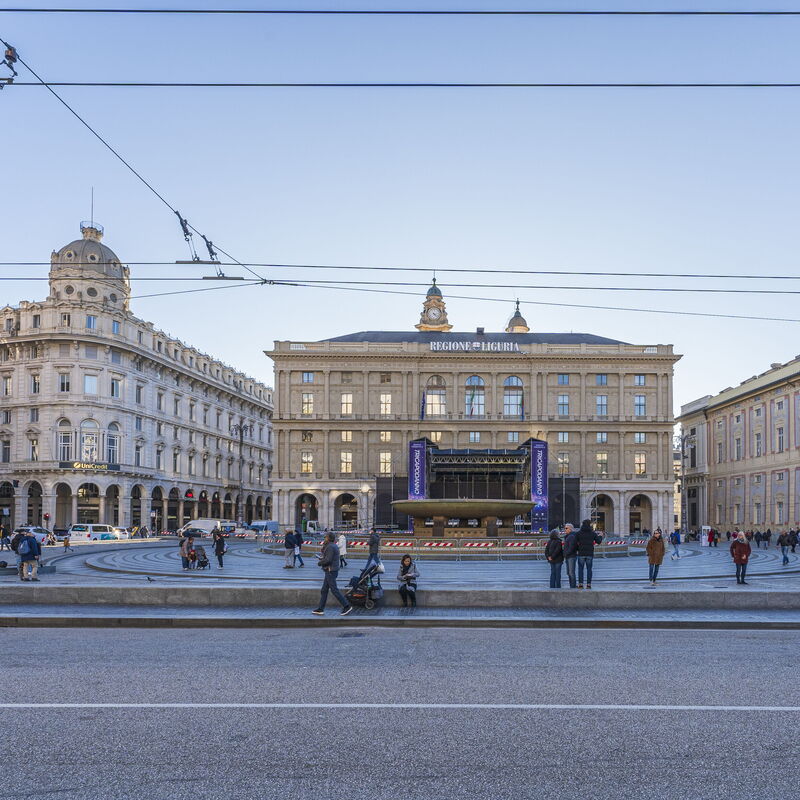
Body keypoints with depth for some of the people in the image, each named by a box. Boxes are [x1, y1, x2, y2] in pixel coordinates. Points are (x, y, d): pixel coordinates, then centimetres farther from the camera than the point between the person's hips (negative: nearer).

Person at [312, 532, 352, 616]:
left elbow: (328, 560, -23)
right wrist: (324, 546, 6)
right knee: (324, 590, 12)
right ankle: (320, 609, 15)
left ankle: (347, 606, -6)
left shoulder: (330, 547, -17)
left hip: (330, 571, -11)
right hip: (331, 571, 11)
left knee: (334, 590, -8)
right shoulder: (334, 546, 15)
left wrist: (319, 563, -8)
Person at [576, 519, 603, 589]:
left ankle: (580, 584, -3)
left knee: (580, 569, 3)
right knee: (589, 569, 6)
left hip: (581, 553, -1)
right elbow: (598, 541, 7)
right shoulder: (592, 533, 1)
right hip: (590, 554, 1)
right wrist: (600, 536, 27)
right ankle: (588, 584, 2)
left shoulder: (579, 533, -3)